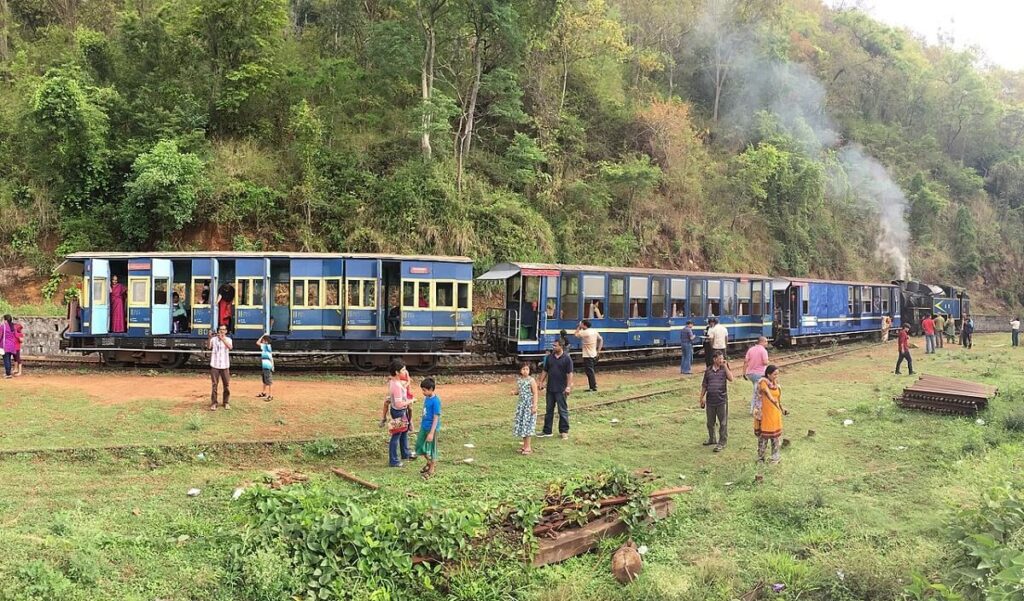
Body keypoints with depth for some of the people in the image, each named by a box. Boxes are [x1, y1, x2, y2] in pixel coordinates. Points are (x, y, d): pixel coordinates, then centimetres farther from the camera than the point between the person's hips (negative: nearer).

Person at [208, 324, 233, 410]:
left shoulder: (228, 339, 5)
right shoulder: (214, 339, 3)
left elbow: (230, 347, -15)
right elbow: (208, 347, -11)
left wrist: (222, 339, -28)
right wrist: (209, 338, -27)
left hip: (225, 366, 1)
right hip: (214, 365, -1)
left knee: (226, 385, 5)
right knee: (214, 385, 0)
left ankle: (226, 403, 16)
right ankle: (213, 403, 5)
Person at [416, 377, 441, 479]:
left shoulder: (435, 400, -22)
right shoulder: (426, 398, 3)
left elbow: (436, 417, -21)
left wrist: (431, 433, -22)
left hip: (431, 428, -8)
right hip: (424, 426, 8)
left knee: (431, 449, 6)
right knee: (420, 446, 17)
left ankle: (432, 470, 21)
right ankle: (429, 462, 38)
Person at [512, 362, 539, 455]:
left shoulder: (531, 380, -13)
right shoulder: (518, 380, 5)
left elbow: (535, 393, -12)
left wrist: (534, 406, -18)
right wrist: (514, 392, -6)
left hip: (529, 405, -6)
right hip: (521, 404, 6)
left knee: (527, 425, -5)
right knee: (521, 424, 9)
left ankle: (528, 447, 2)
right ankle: (524, 445, 20)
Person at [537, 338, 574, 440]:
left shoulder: (567, 358, -8)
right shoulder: (550, 357, 7)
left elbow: (569, 373, -10)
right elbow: (545, 371, 13)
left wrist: (568, 386, -17)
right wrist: (541, 382, 6)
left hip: (561, 389, -5)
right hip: (550, 389, 5)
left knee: (563, 411, 3)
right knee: (548, 410, 12)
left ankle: (564, 431, 13)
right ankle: (547, 431, 19)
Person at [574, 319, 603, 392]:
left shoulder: (584, 332, -17)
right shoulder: (594, 331, 8)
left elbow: (576, 334, -6)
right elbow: (601, 340, 15)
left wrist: (579, 327, 3)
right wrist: (598, 350, 16)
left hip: (587, 356, -8)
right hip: (594, 355, 8)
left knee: (589, 371, -4)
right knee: (592, 371, 15)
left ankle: (593, 387, -3)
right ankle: (593, 386, 20)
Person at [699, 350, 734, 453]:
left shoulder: (724, 369, 1)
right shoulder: (708, 371, 6)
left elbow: (731, 378, -18)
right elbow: (704, 386, 11)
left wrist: (725, 366, -16)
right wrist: (702, 399, 10)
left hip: (722, 400, -3)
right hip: (710, 400, 3)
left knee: (723, 423, 1)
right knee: (710, 422, 15)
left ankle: (722, 443, 9)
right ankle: (712, 439, 33)